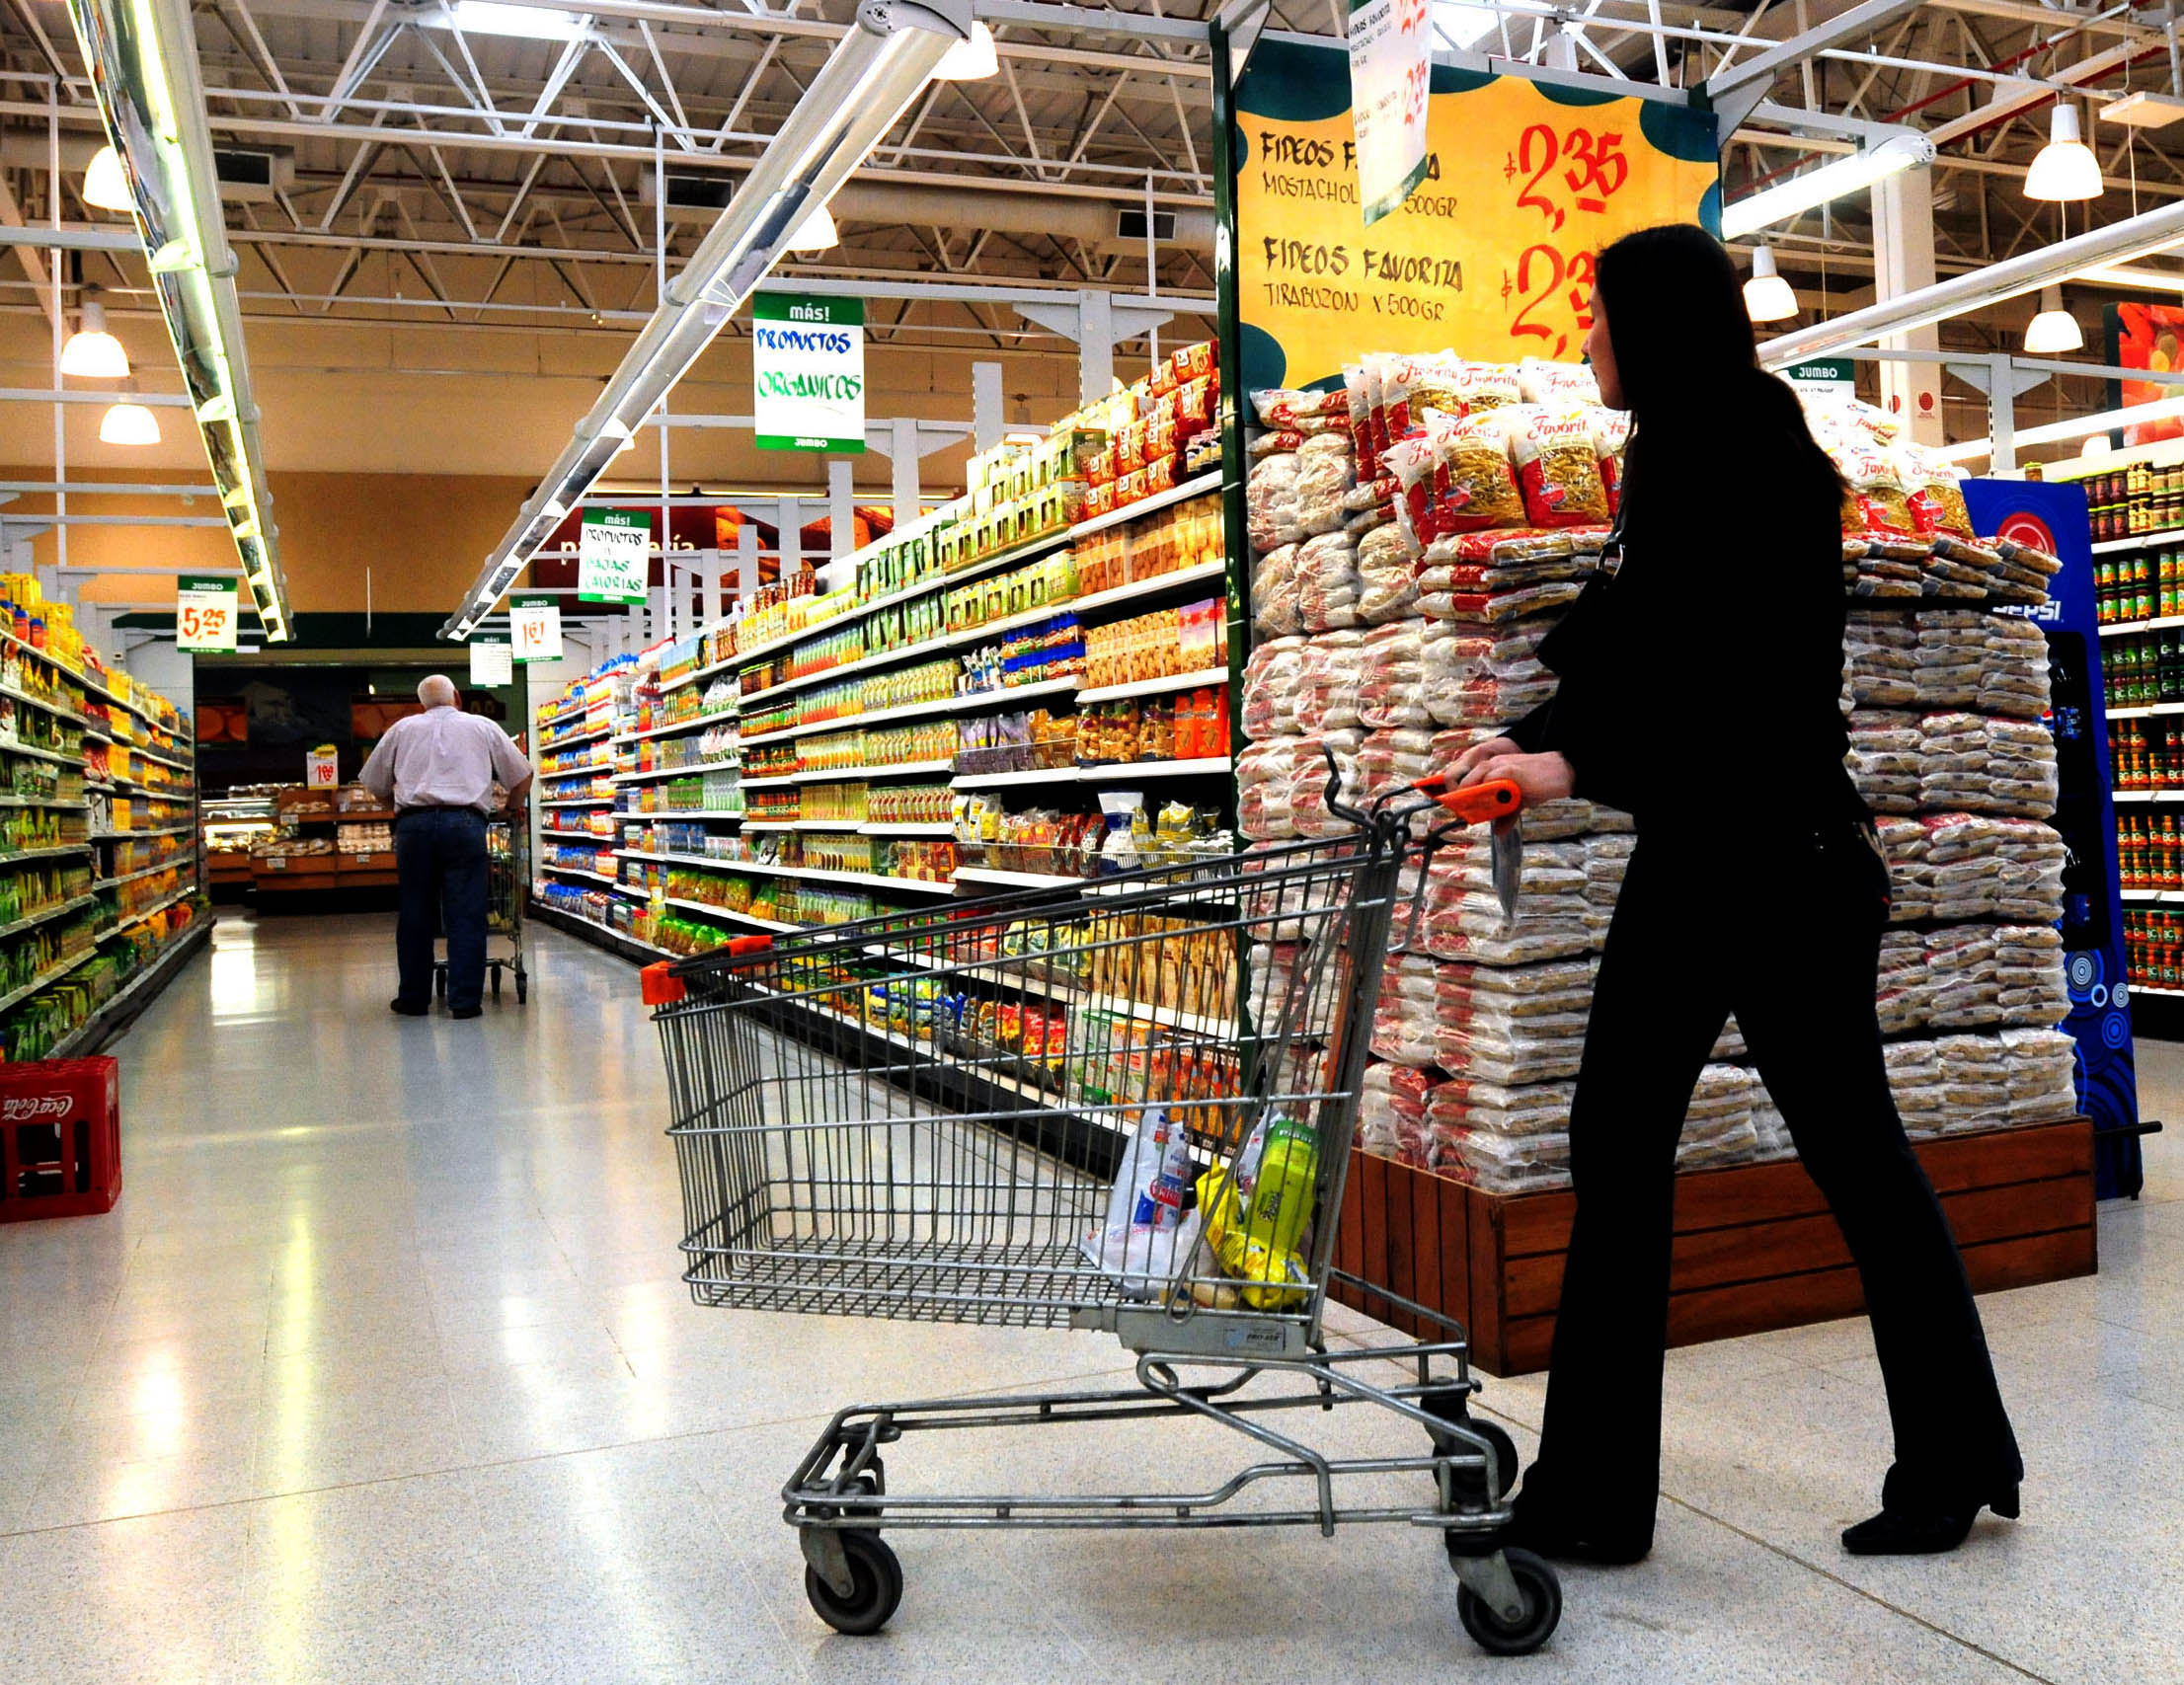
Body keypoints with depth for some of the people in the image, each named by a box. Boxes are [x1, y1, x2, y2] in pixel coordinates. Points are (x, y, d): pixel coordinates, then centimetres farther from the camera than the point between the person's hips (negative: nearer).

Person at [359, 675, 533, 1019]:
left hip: (414, 824, 2)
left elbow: (374, 782, 20)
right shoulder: (482, 727, 15)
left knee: (415, 914, 8)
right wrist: (512, 808, 33)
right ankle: (465, 1000, -2)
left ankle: (414, 998, 15)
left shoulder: (403, 729, 18)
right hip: (465, 823, -1)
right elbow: (522, 775, 16)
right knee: (466, 915, -1)